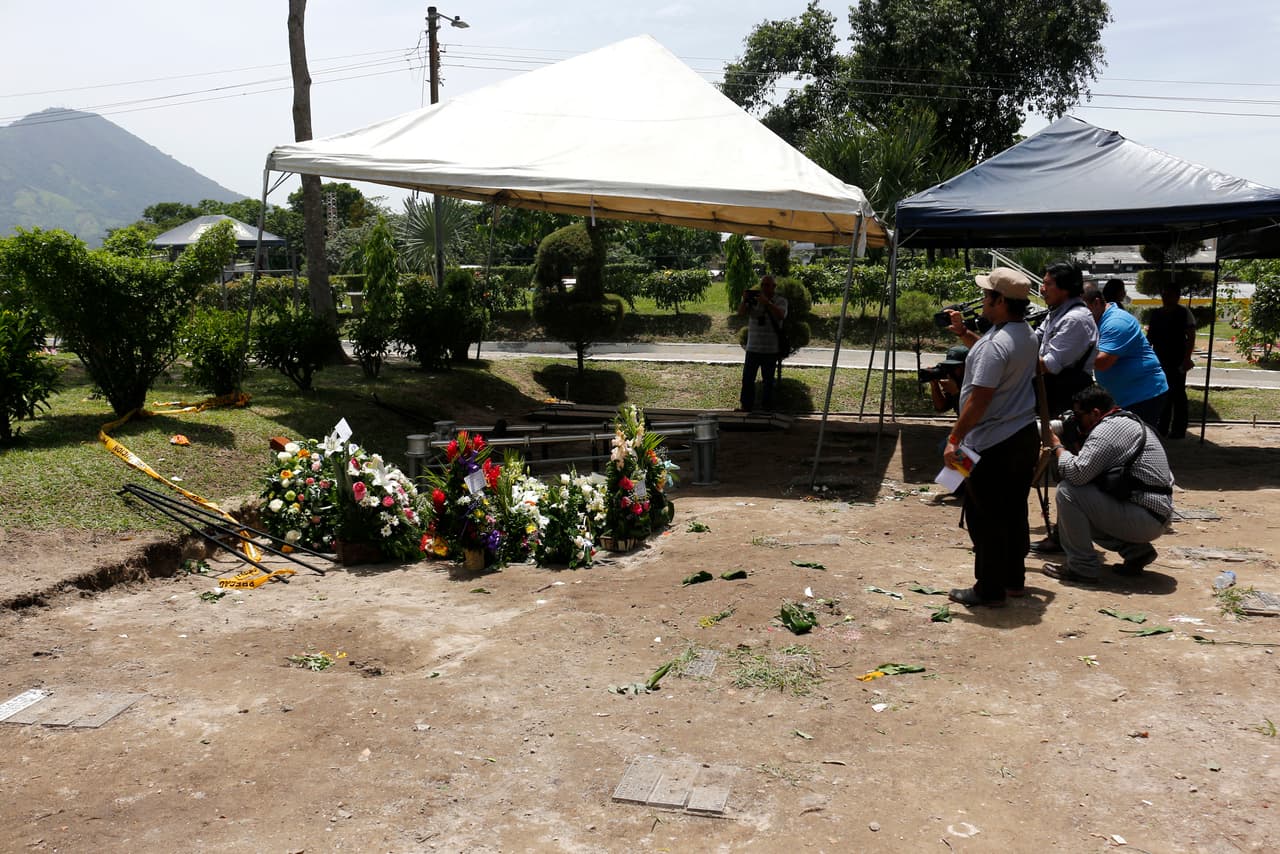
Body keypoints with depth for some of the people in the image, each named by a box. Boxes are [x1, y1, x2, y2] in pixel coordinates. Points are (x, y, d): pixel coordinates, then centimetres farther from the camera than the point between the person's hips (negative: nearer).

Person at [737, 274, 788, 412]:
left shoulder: (780, 300, -1)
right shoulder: (754, 298, 5)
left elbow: (781, 315, -19)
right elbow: (741, 312, -4)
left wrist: (767, 303, -29)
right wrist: (744, 301, -23)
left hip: (771, 349, -2)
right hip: (753, 348, 2)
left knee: (769, 380, 7)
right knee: (747, 378, 4)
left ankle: (767, 407, 16)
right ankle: (745, 405, 13)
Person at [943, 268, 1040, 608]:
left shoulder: (996, 345, -22)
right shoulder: (1026, 334, 9)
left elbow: (978, 400, -25)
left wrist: (954, 439, -20)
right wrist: (963, 332, 17)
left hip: (993, 444, -10)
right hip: (1024, 437, 10)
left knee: (986, 518, 0)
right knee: (1014, 512, 18)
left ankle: (989, 589, 7)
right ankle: (1014, 579, 29)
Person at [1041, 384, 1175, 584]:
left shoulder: (1108, 429, -17)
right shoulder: (1128, 420, 16)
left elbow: (1077, 473, -24)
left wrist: (1057, 447, -9)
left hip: (1146, 519, -11)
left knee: (1068, 492, -16)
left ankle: (1082, 567, -9)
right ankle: (1136, 550, 15)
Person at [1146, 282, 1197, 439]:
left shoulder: (1184, 313, -4)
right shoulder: (1156, 314, 10)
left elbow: (1191, 337, -8)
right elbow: (1150, 337, 16)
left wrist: (1187, 358, -15)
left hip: (1177, 361, -5)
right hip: (1159, 360, 5)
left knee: (1177, 394, -2)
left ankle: (1178, 429, 2)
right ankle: (1161, 427, 18)